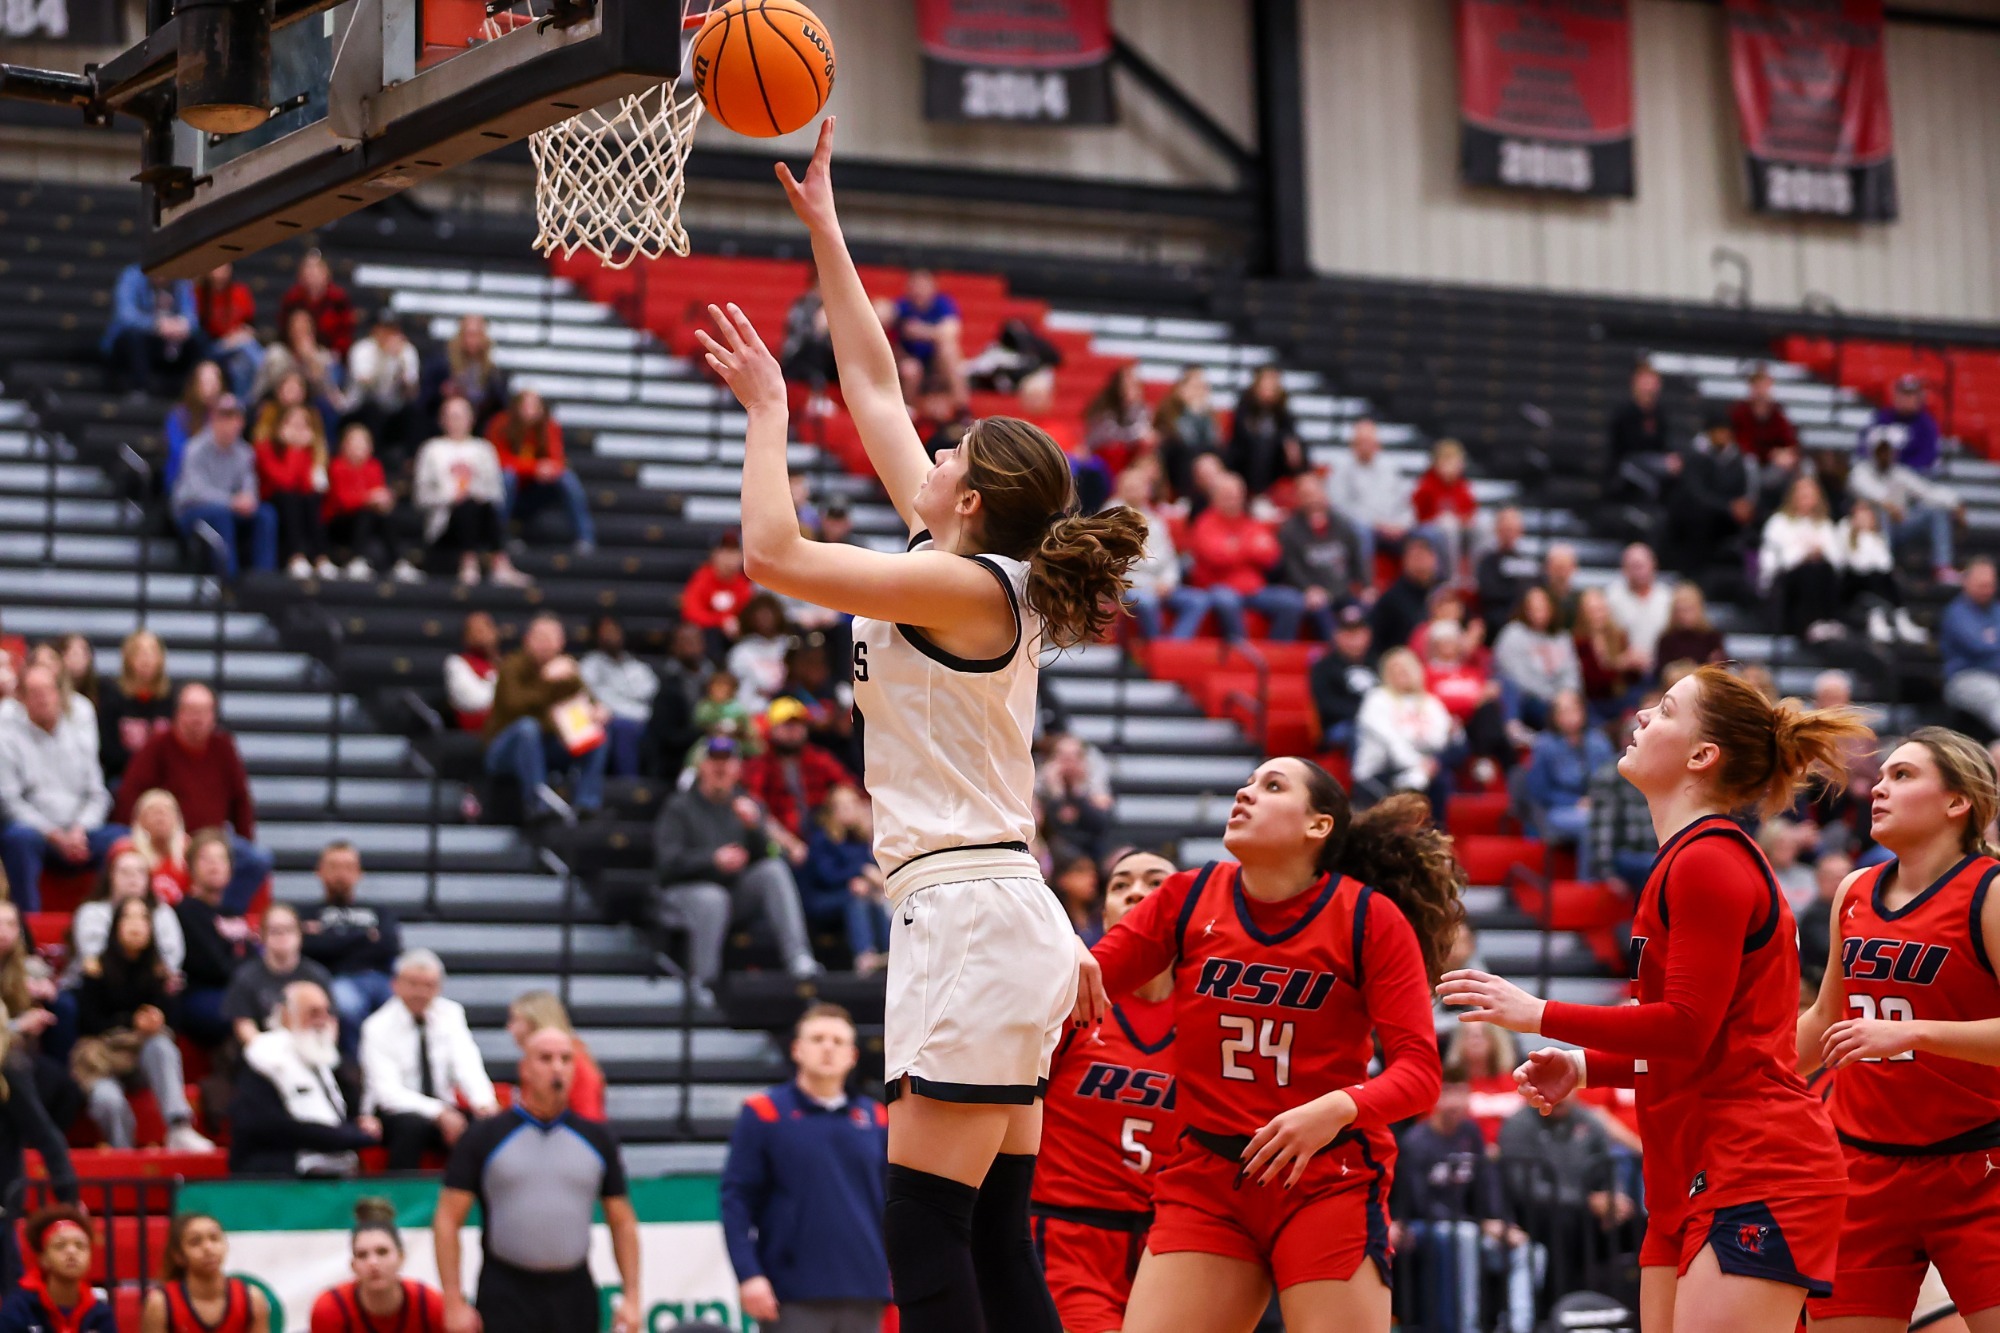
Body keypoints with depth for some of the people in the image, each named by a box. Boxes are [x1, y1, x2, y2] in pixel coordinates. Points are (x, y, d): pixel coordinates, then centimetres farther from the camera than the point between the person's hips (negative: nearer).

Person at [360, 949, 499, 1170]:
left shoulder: (450, 1014, 3)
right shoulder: (378, 1027, -9)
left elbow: (466, 1063, -9)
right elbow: (388, 1091, -18)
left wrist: (484, 1102, -30)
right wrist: (439, 1113, -31)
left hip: (444, 1110, 3)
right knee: (412, 1124, -36)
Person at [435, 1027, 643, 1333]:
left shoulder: (598, 1140, 9)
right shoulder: (484, 1137, 0)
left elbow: (623, 1222, 13)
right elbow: (447, 1221, -1)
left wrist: (632, 1296, 4)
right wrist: (454, 1303, -8)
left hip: (574, 1297, 3)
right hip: (505, 1296, -3)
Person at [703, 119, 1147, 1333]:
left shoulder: (966, 584, -11)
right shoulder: (976, 568, 12)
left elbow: (773, 551, -17)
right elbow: (875, 385, 19)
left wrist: (767, 408, -3)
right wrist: (821, 223, 22)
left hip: (971, 918, -9)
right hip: (994, 922, 9)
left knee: (924, 1231, -10)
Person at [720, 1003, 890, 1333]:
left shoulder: (877, 1118, 11)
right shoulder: (763, 1114, 1)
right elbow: (736, 1200, -3)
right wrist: (748, 1274, -12)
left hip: (863, 1297, 4)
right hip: (793, 1301, -4)